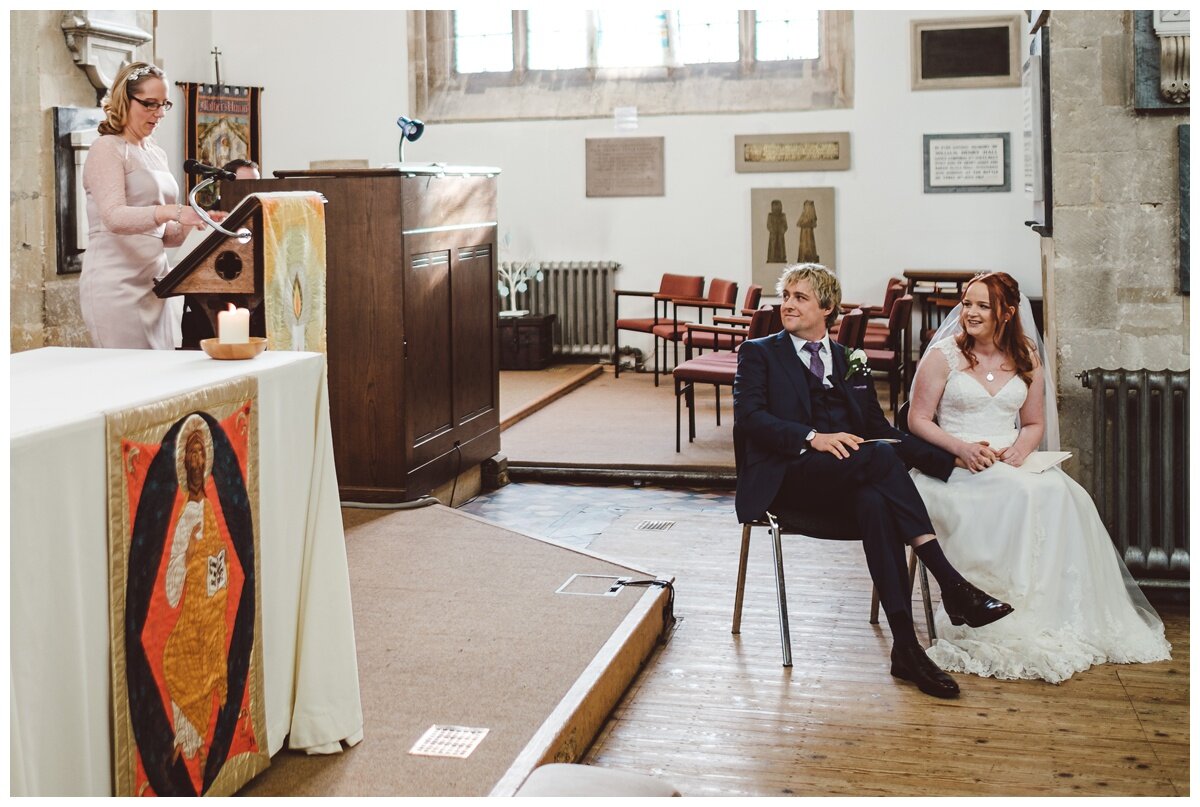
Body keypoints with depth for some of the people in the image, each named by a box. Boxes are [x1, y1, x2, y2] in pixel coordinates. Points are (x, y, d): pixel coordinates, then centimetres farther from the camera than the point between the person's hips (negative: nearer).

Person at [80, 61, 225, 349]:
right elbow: (114, 217, -22)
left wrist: (192, 221, 0)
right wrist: (170, 211, -36)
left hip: (153, 282, 7)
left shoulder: (157, 154, 18)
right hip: (117, 285, -7)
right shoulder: (107, 148, -4)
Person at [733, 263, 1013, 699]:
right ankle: (951, 583, -33)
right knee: (879, 455, -32)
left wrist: (953, 457, 6)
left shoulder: (852, 364, 26)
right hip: (790, 477, -3)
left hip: (853, 477, 3)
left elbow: (880, 429, 19)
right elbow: (748, 417, -3)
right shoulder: (759, 353, 13)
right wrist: (812, 437, -19)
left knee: (875, 502, -35)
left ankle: (905, 645, -39)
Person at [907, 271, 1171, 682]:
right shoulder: (944, 355, 0)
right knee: (1019, 495, -33)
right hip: (955, 467, -4)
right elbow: (918, 420, -2)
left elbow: (1035, 424, 16)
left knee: (1060, 494, -27)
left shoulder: (1026, 359, 12)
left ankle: (1069, 616, -20)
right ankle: (1012, 624, -26)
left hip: (1010, 462, 4)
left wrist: (1020, 448, -8)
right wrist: (961, 448, -18)